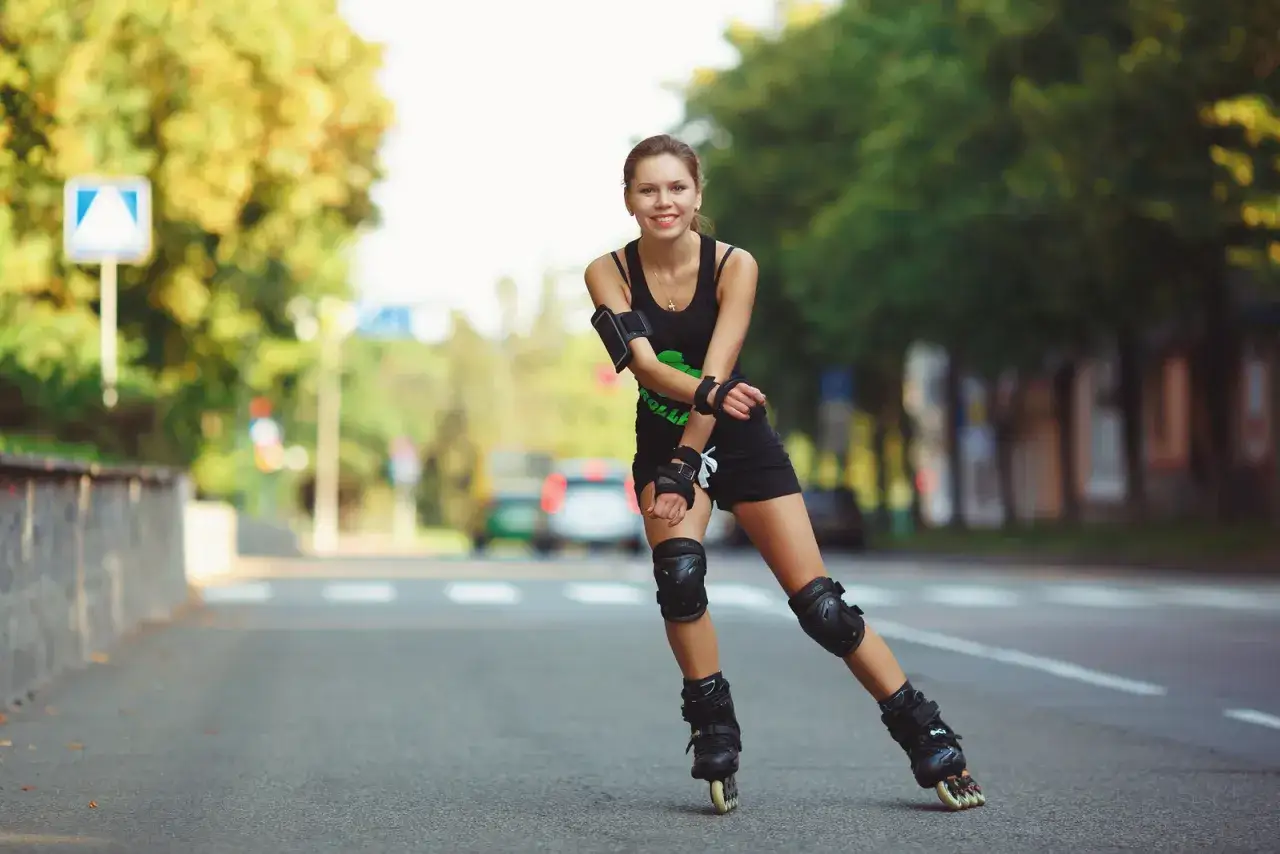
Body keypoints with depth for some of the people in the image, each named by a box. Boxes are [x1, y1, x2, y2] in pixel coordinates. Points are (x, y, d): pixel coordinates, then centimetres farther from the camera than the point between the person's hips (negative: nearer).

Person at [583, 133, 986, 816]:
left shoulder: (734, 265, -16)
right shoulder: (608, 273, -12)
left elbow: (716, 370, -23)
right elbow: (645, 363, -25)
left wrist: (684, 469, -30)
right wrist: (709, 392, -44)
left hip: (742, 444, -1)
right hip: (664, 444, 1)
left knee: (818, 603, -7)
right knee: (678, 573, -26)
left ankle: (929, 740, 4)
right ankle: (715, 737, -7)